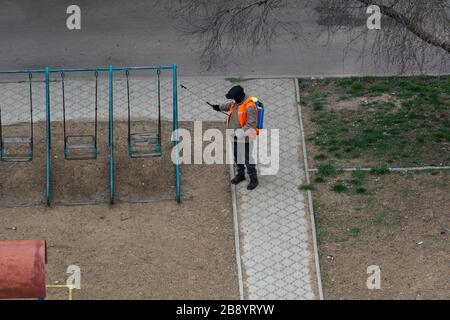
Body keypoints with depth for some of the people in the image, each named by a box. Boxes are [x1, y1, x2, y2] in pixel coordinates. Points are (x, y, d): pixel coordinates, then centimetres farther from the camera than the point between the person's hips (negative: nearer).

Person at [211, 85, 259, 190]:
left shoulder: (249, 107, -28)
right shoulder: (236, 102, -2)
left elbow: (251, 125, -29)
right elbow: (229, 105, 24)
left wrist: (239, 133, -32)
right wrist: (219, 107, 16)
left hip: (245, 139, -8)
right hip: (235, 137, 8)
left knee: (247, 159, 3)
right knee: (237, 157, 22)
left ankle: (254, 180, 19)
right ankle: (240, 175, 42)